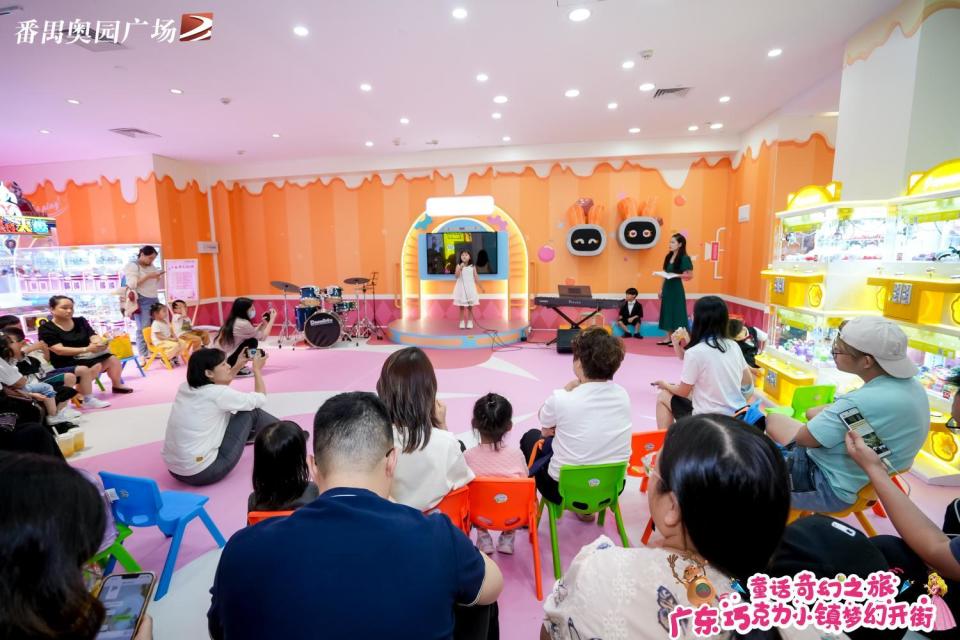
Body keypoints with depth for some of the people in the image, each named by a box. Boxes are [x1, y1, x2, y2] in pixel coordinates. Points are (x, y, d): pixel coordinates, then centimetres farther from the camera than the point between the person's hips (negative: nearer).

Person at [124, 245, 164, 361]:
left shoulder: (152, 266, 16)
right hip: (142, 301, -6)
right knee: (144, 328, -6)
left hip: (154, 299, 6)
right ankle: (144, 355, -3)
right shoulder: (132, 266, -3)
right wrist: (148, 276, -17)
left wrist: (158, 277, 2)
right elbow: (132, 284, -14)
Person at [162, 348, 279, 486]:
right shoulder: (216, 394, -18)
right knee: (251, 412, 2)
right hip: (203, 472, -8)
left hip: (175, 469, 8)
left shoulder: (184, 388, 4)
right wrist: (257, 369, 10)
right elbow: (260, 399, -3)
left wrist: (238, 365, 25)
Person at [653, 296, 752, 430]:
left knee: (663, 396, 12)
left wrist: (666, 385, 15)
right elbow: (748, 381, 16)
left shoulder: (695, 352, -18)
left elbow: (683, 392, -6)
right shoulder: (734, 346, 0)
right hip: (737, 417, 6)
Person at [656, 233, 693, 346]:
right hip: (667, 287, 7)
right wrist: (661, 289, 11)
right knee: (667, 311, 10)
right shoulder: (668, 257, 9)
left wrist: (677, 275, -24)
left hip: (676, 288, -7)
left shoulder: (684, 258, -11)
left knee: (676, 312, -1)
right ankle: (668, 338, 18)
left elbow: (690, 275, -12)